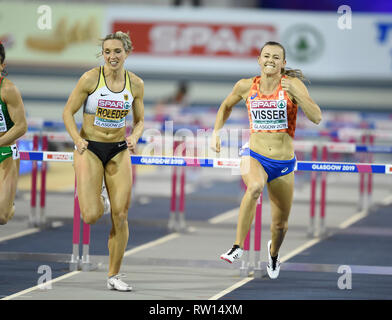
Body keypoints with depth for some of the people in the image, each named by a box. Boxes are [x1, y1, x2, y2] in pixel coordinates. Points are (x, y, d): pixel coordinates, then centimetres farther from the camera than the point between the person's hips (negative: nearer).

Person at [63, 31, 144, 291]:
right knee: (91, 217, -13)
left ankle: (114, 276, 10)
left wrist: (134, 138, -11)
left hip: (119, 151, 3)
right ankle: (95, 200, 26)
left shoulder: (136, 84, -1)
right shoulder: (90, 79, -11)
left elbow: (139, 121, 10)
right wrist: (77, 139, -21)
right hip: (89, 149, -3)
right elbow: (68, 112, -5)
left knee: (121, 216, -2)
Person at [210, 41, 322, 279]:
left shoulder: (292, 85, -8)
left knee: (281, 224, 13)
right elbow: (226, 106, 21)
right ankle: (238, 247, -33)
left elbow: (316, 118, -19)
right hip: (254, 156, 0)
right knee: (255, 186, -37)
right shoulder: (246, 86, -1)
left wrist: (295, 94, -30)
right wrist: (216, 133, 9)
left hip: (283, 163, 1)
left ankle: (273, 252, 49)